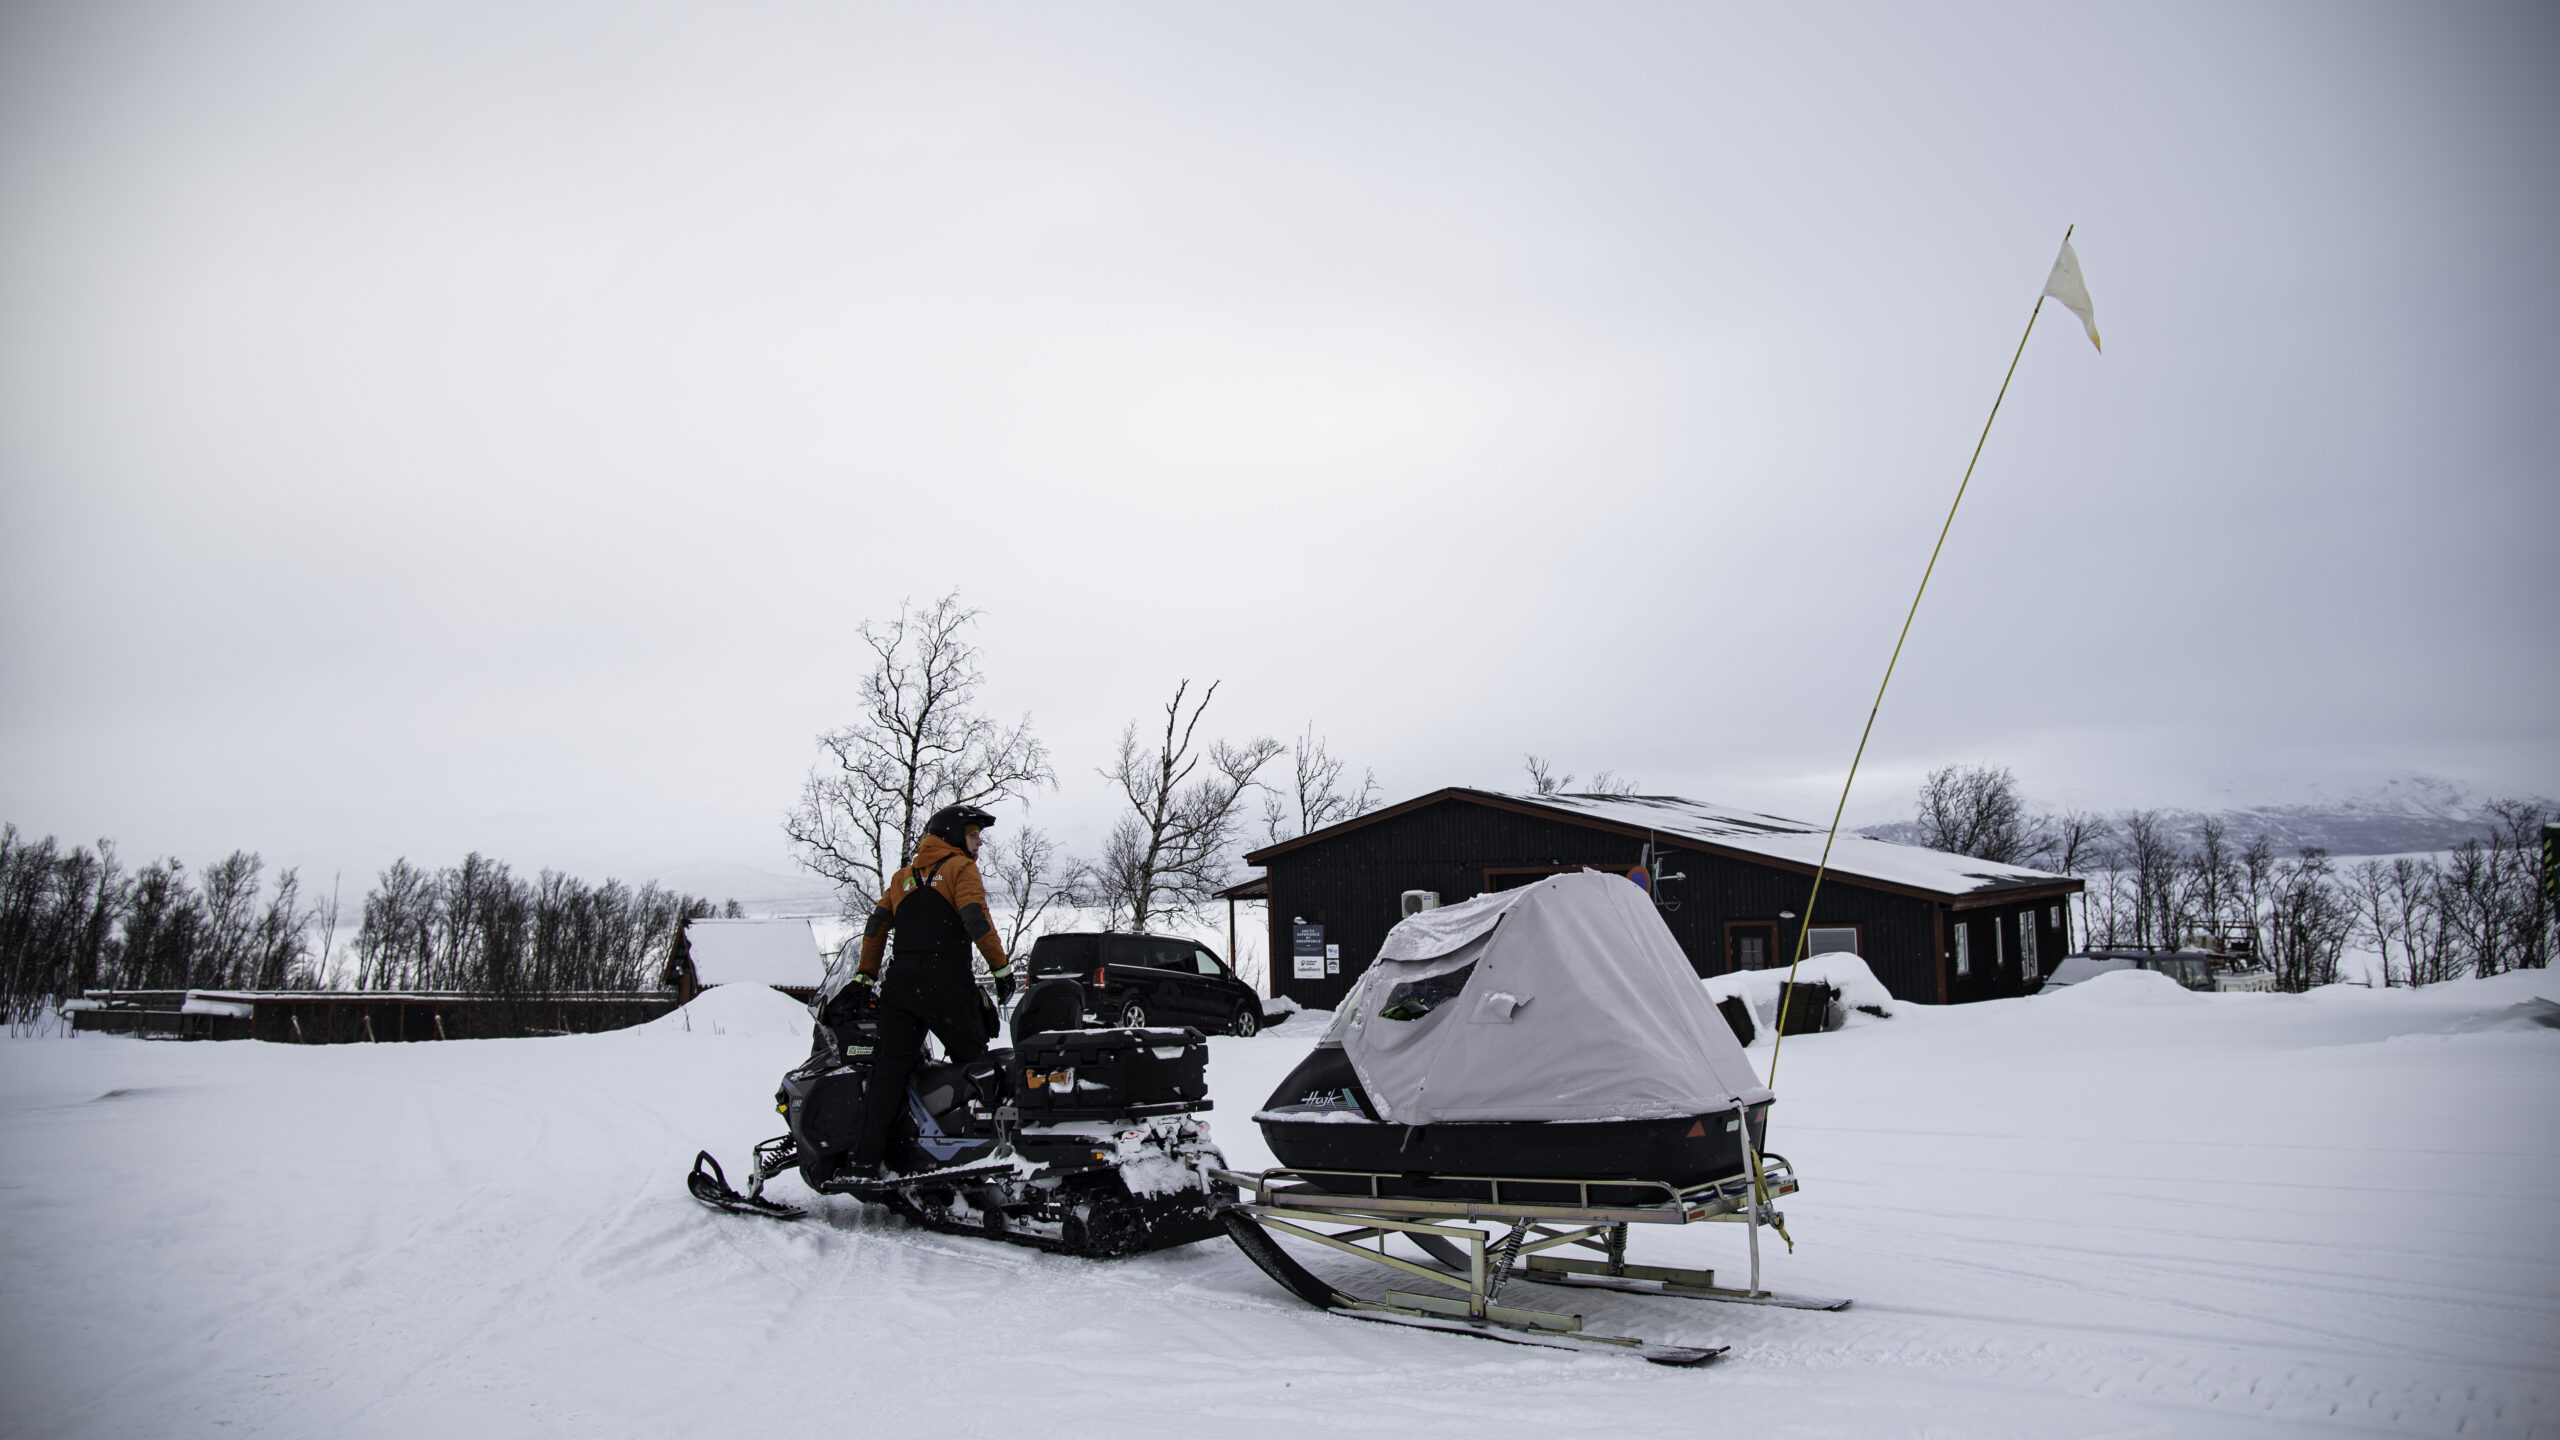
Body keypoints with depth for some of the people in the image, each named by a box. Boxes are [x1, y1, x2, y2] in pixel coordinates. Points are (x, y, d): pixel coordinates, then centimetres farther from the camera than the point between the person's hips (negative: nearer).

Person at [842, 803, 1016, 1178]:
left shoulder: (902, 877, 20)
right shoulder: (960, 868, 1)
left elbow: (876, 925, 18)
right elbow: (976, 918, -13)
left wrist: (865, 975, 26)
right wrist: (1001, 967, -10)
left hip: (900, 982, 5)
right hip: (946, 984, -5)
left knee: (891, 1066, 3)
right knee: (971, 1059, 7)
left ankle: (866, 1157, -3)